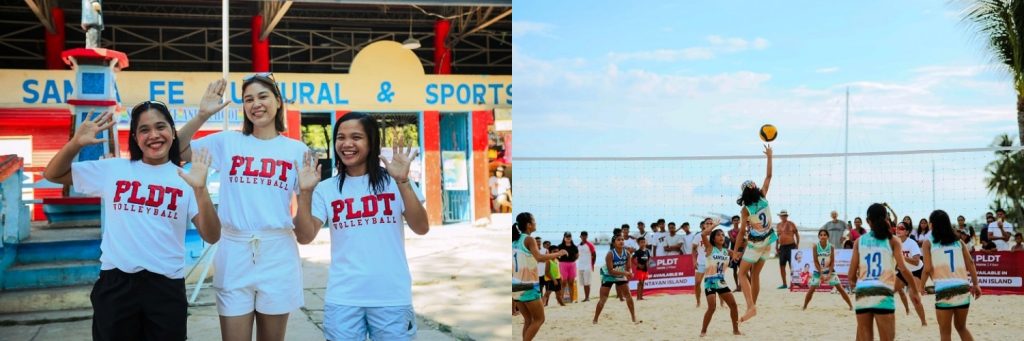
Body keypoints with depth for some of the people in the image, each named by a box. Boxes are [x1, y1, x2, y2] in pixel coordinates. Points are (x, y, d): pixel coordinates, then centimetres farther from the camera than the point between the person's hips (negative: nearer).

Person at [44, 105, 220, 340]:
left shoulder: (186, 179, 1)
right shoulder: (113, 169, 5)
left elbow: (211, 237, -6)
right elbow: (52, 175, 11)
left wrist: (200, 189, -20)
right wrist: (76, 143, -6)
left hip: (166, 286, -1)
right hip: (115, 283, 1)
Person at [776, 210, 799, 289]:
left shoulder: (791, 224, 0)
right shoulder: (779, 225, 13)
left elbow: (797, 235, 3)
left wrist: (797, 246, -5)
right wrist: (776, 246, 14)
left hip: (791, 246, -5)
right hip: (782, 247, 5)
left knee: (792, 266, -7)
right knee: (782, 265, 4)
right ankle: (784, 284, 12)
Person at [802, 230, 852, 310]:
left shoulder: (831, 246, -11)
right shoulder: (816, 246, -14)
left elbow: (832, 261, -8)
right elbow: (815, 261, -12)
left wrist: (829, 274, -16)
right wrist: (821, 274, -16)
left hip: (829, 270, 1)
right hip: (818, 271, -1)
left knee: (840, 288, -2)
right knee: (811, 289, -6)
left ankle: (851, 306, 7)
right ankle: (804, 307, 9)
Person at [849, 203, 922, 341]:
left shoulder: (859, 241, 9)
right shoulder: (892, 241, 5)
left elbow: (852, 275, 6)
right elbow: (903, 269, -3)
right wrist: (914, 290, 9)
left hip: (862, 294, 2)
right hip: (882, 294, -2)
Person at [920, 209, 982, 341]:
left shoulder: (929, 242, 2)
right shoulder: (958, 241, 13)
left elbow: (928, 269, -4)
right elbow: (970, 263, 8)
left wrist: (921, 286, 8)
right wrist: (975, 284, 12)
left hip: (944, 289, -4)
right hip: (963, 288, 4)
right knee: (961, 327, 21)